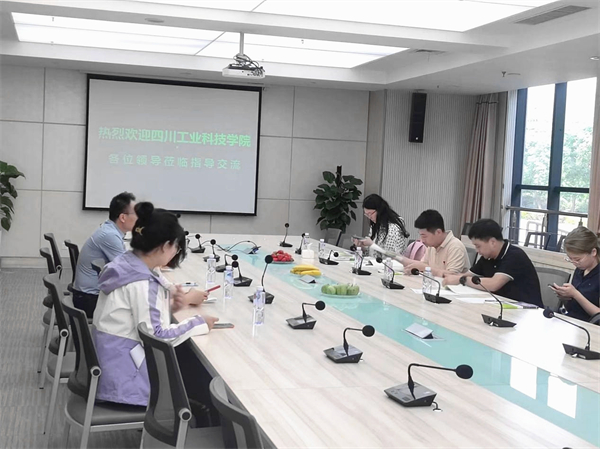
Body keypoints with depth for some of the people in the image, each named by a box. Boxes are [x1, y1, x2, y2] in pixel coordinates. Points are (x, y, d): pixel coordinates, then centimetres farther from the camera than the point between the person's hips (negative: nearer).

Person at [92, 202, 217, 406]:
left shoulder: (127, 264, 4)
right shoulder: (141, 282, -24)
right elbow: (154, 336, -22)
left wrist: (171, 304, -3)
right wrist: (198, 324, -14)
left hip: (117, 360, 9)